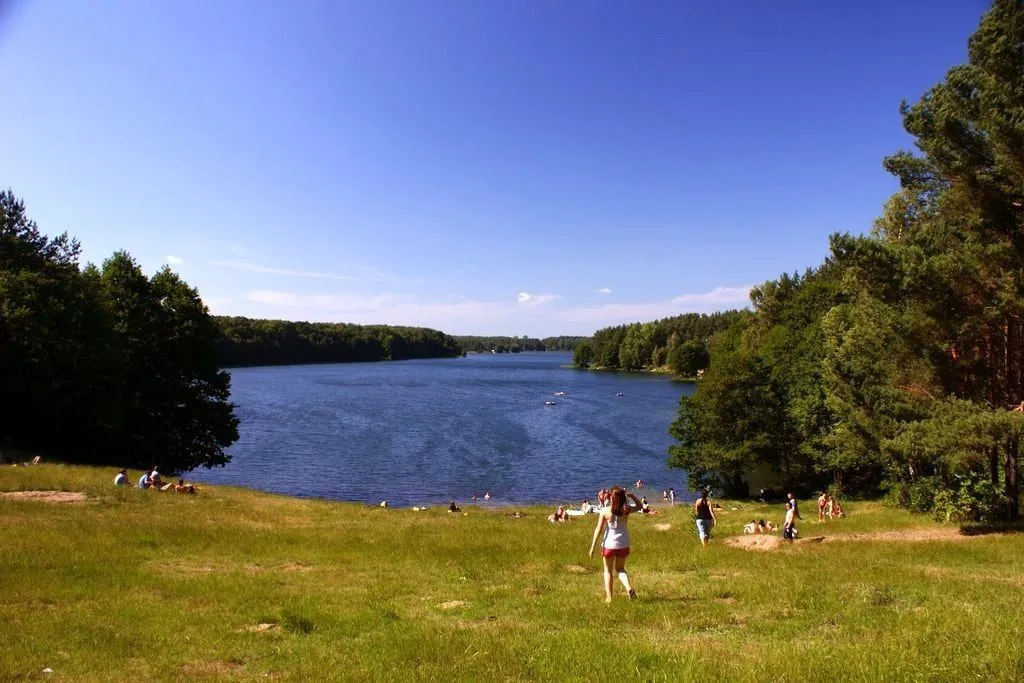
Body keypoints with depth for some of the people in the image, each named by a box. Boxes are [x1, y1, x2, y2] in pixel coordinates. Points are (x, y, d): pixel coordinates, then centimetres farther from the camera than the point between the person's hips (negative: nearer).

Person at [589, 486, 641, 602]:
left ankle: (609, 597, 11)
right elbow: (639, 506, 14)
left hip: (609, 544, -2)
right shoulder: (626, 509, -6)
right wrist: (631, 495, 0)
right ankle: (628, 587, -3)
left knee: (608, 570, 15)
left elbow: (598, 529, -10)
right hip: (623, 544, 2)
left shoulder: (605, 511, -11)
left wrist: (593, 546, -6)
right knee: (620, 569, 21)